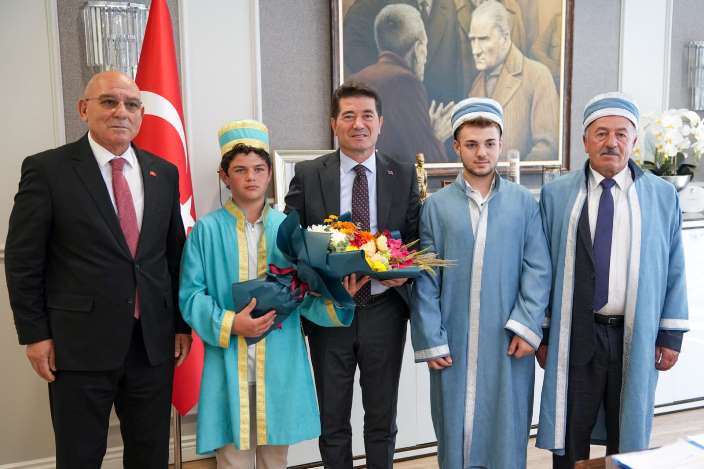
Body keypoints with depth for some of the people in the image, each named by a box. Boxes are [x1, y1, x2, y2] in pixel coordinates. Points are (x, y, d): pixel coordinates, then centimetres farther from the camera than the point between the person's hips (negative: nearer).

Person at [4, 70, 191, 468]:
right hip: (80, 344, -3)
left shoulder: (164, 173, 7)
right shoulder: (47, 169, -5)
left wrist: (181, 323, 9)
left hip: (154, 342, 4)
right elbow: (23, 260, -4)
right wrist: (35, 334, -6)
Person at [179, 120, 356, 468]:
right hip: (229, 364, -2)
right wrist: (228, 324, -17)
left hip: (280, 363, 2)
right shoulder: (207, 230, -2)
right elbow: (190, 295, -4)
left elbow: (305, 293, 1)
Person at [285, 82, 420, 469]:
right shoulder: (307, 175, -2)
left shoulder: (404, 175, 1)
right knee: (333, 421, 15)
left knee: (382, 419, 17)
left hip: (384, 311, 1)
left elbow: (416, 240, 4)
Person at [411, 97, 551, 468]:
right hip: (453, 343, 0)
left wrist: (528, 327, -9)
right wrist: (431, 340, -5)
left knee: (506, 432, 11)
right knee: (455, 430, 11)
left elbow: (538, 270, 1)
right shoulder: (436, 206, 1)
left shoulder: (524, 203, 2)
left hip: (508, 341, 0)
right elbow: (426, 279, -1)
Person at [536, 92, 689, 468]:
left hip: (636, 339, 1)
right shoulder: (556, 194, -1)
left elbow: (674, 270, 4)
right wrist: (542, 333, 2)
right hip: (575, 336, -1)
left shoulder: (662, 196, 1)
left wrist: (671, 335, 3)